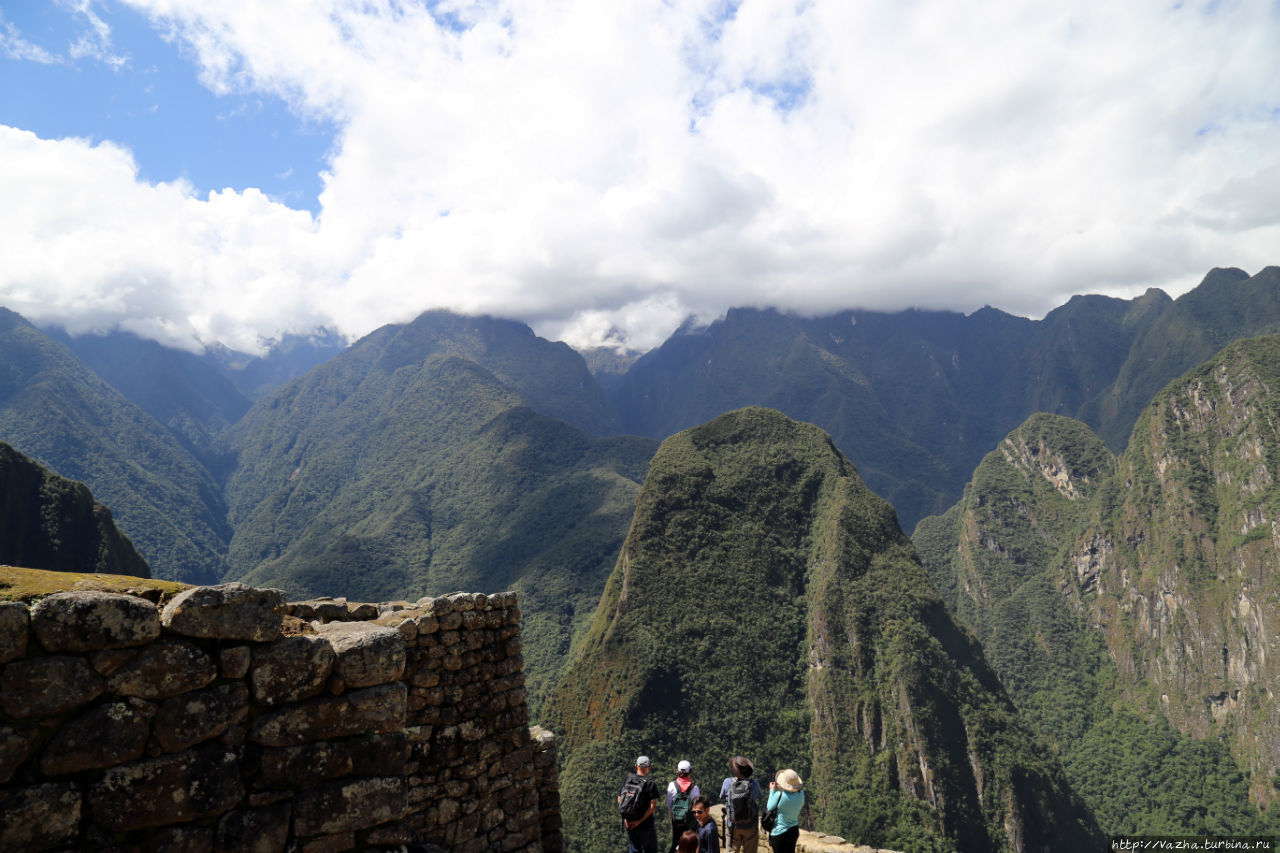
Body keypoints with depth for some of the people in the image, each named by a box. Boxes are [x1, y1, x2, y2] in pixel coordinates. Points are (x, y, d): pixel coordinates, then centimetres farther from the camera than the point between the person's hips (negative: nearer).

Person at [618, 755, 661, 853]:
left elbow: (619, 799, 4)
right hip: (646, 825, -4)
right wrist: (640, 821, -13)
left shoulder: (627, 780, 1)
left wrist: (625, 817, 4)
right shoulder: (650, 784, -13)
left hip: (629, 823, 4)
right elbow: (652, 806, -17)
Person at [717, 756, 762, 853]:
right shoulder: (754, 784, -18)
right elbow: (758, 799, 0)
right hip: (750, 826, 0)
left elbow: (722, 799, -2)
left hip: (732, 826, 0)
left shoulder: (728, 782, -17)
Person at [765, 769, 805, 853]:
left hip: (779, 832, -5)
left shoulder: (779, 795, -27)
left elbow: (769, 809, -10)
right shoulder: (801, 794, -12)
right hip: (794, 830, 5)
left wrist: (772, 790, -1)